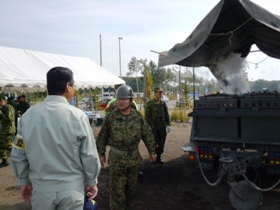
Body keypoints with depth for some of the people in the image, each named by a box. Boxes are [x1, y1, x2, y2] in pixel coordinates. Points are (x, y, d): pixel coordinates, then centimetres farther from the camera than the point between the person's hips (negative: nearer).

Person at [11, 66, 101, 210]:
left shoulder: (28, 115, -7)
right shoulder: (77, 116, -16)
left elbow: (18, 155, 1)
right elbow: (89, 155, -11)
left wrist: (23, 182, 16)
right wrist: (91, 182, 5)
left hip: (40, 187, 3)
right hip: (71, 187, -2)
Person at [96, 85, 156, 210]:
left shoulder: (138, 117, -2)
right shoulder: (110, 117, -9)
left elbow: (147, 135, 4)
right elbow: (102, 136, 0)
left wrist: (152, 151, 6)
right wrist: (101, 154, 1)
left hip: (134, 157, 4)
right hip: (117, 158, -3)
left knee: (131, 186, 18)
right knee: (117, 189, 0)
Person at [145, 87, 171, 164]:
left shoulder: (163, 103, 7)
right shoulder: (149, 103, -5)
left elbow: (167, 115, 12)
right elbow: (147, 116, -6)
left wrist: (168, 125, 6)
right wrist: (148, 126, -11)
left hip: (162, 126, 4)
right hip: (153, 127, -4)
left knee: (161, 143, 7)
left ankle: (159, 157, 21)